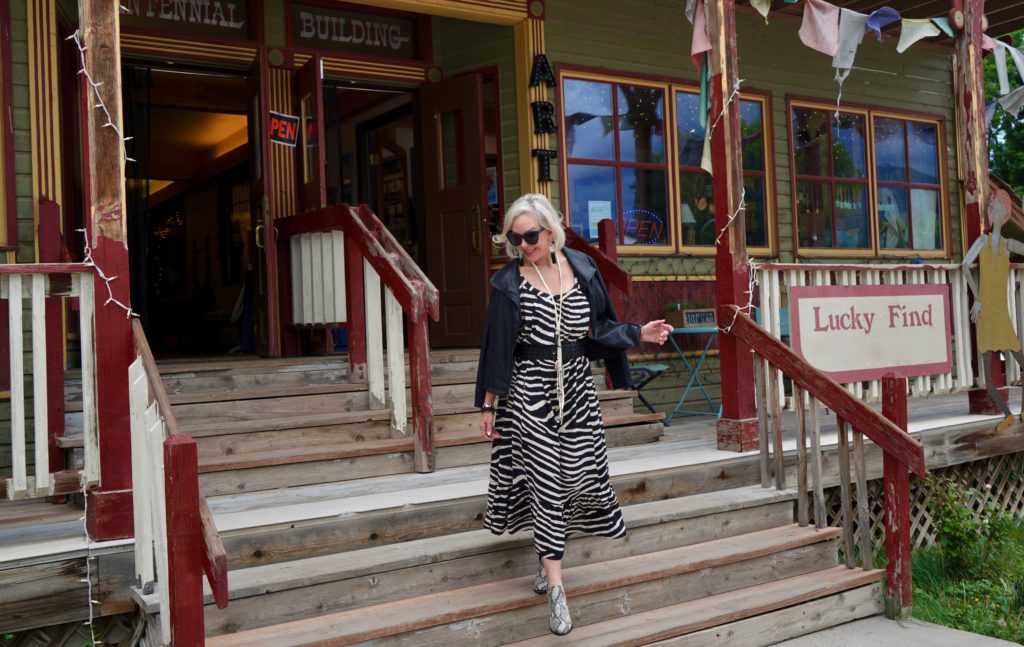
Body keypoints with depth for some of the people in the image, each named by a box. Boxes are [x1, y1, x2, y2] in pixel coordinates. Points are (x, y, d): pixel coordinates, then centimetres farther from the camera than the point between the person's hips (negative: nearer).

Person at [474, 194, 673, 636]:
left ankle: (548, 553, 33)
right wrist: (488, 404, -2)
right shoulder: (508, 282, -7)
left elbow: (597, 327, 10)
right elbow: (497, 347, -3)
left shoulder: (581, 267, 2)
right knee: (546, 482, -2)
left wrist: (638, 333, -3)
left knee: (582, 476, 5)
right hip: (531, 392, -3)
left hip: (577, 388, 4)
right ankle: (556, 587, 6)